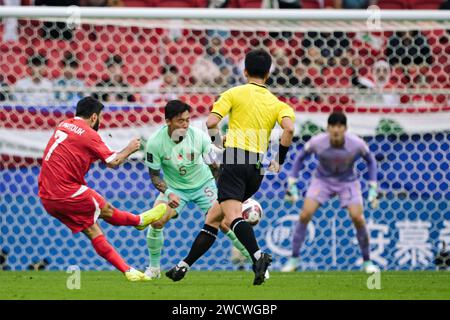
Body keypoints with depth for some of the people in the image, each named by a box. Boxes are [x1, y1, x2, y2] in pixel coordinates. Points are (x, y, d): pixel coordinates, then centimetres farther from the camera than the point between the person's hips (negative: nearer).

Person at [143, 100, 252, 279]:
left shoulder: (199, 137, -23)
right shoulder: (155, 143, -23)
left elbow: (215, 168, -11)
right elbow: (154, 176, -11)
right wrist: (168, 193, -29)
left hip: (203, 184, -1)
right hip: (174, 188, 1)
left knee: (224, 223, -12)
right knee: (156, 222, -18)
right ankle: (154, 268, 2)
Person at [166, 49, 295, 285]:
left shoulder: (235, 93, 6)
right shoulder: (276, 103, 14)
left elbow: (211, 122, -5)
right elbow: (288, 128, -6)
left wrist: (219, 143, 15)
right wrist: (279, 161, 3)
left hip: (234, 161, -5)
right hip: (257, 168, 5)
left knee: (232, 216, -21)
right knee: (213, 218, 16)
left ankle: (257, 255, -47)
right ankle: (183, 266, 20)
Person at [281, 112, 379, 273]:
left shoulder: (357, 144, -27)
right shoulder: (317, 142, -26)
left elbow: (371, 160, -5)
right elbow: (300, 157, -5)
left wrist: (373, 189, -9)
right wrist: (292, 184, -8)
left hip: (348, 182, -1)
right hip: (322, 180, 1)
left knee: (358, 218, -17)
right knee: (305, 215, -15)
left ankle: (367, 261, 4)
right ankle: (294, 259, 1)